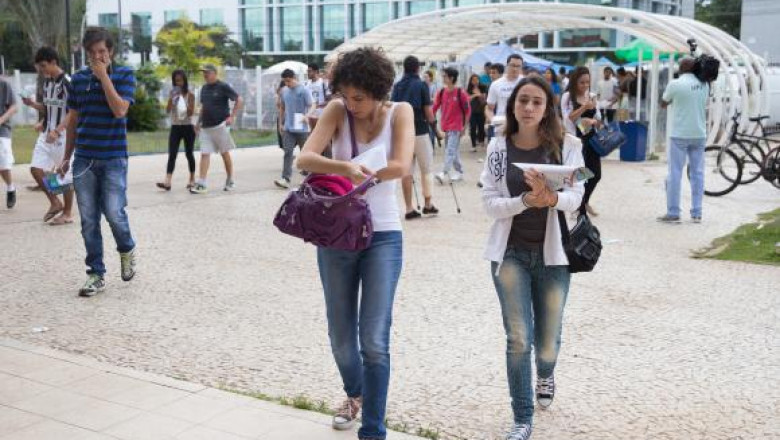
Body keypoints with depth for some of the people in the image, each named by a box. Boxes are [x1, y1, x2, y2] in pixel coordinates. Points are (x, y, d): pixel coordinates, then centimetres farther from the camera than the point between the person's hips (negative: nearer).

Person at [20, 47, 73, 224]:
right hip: (47, 134, 8)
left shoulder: (66, 82, -15)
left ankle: (67, 213, 15)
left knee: (65, 174, 2)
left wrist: (57, 131, -26)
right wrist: (33, 104, 1)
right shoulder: (47, 82, 9)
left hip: (63, 135, -8)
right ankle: (55, 203, 17)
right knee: (36, 169, 0)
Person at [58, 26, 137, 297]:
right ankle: (96, 274, 12)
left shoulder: (124, 75, -2)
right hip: (83, 160, 3)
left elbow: (120, 110, -16)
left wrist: (104, 76, -15)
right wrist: (67, 157, 14)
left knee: (113, 212, -10)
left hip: (113, 158, -3)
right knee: (88, 220, 3)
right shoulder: (78, 79, 8)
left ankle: (127, 250, 22)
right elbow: (73, 120, 14)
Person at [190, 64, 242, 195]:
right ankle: (201, 184, -5)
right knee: (204, 154, -2)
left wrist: (232, 116, -13)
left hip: (220, 125, -5)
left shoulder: (223, 87, -7)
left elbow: (239, 100, -7)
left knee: (225, 153, 6)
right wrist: (198, 122, 18)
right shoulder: (204, 88, 13)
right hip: (206, 127, 6)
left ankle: (230, 181, 19)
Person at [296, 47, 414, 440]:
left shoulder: (400, 112, -5)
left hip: (382, 236, -2)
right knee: (341, 338, 13)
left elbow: (400, 167, -20)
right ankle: (355, 393, 43)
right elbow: (304, 160, -18)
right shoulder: (337, 110, -3)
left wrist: (351, 173, -15)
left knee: (374, 342, -8)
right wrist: (345, 168, -36)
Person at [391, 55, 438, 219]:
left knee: (406, 170, 7)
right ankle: (428, 204, 13)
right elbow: (428, 110, -9)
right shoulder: (421, 85, -7)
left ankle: (409, 209, 7)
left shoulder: (397, 86, 5)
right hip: (420, 131, -4)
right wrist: (432, 121, 9)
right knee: (426, 168, 10)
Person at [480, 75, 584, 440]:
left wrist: (550, 197, -32)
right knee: (518, 339, -4)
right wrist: (526, 200, -23)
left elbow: (575, 198, -11)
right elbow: (490, 203, -6)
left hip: (552, 253, 0)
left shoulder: (567, 146, -4)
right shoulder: (498, 147, -2)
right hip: (510, 253, 0)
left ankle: (545, 374, 49)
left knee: (547, 340, 12)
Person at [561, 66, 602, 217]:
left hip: (591, 139, 5)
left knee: (596, 174, 7)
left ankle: (584, 201, 35)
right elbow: (568, 118, -13)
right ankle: (581, 210, 11)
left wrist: (593, 121, -12)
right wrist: (584, 108, -22)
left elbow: (599, 120, 11)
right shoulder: (568, 97, -5)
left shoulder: (592, 96, 9)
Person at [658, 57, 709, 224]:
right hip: (699, 134, 5)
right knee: (697, 173, 8)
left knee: (675, 173, 0)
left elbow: (663, 104, 3)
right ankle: (696, 213, 10)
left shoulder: (675, 84, -11)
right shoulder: (704, 84, 4)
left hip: (680, 135, -5)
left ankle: (673, 213, 0)